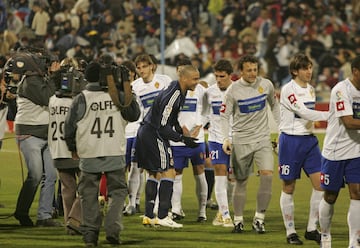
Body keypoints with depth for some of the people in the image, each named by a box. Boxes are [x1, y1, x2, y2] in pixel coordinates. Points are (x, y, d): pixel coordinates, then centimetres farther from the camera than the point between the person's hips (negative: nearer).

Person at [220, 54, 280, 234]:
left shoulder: (266, 84, 0)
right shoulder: (233, 90, -8)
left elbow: (274, 105, 17)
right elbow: (224, 116, -5)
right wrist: (226, 138, -18)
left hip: (263, 139, 1)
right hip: (241, 141, -1)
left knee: (267, 176, -16)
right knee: (241, 182, 4)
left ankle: (259, 218, -7)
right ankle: (238, 220, 19)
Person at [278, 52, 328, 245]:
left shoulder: (310, 89, 11)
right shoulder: (288, 89, -13)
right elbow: (304, 113, -22)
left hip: (309, 140, 7)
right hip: (290, 140, -7)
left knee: (320, 183, -3)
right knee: (289, 187, 2)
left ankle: (312, 229, 7)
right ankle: (290, 233, 9)